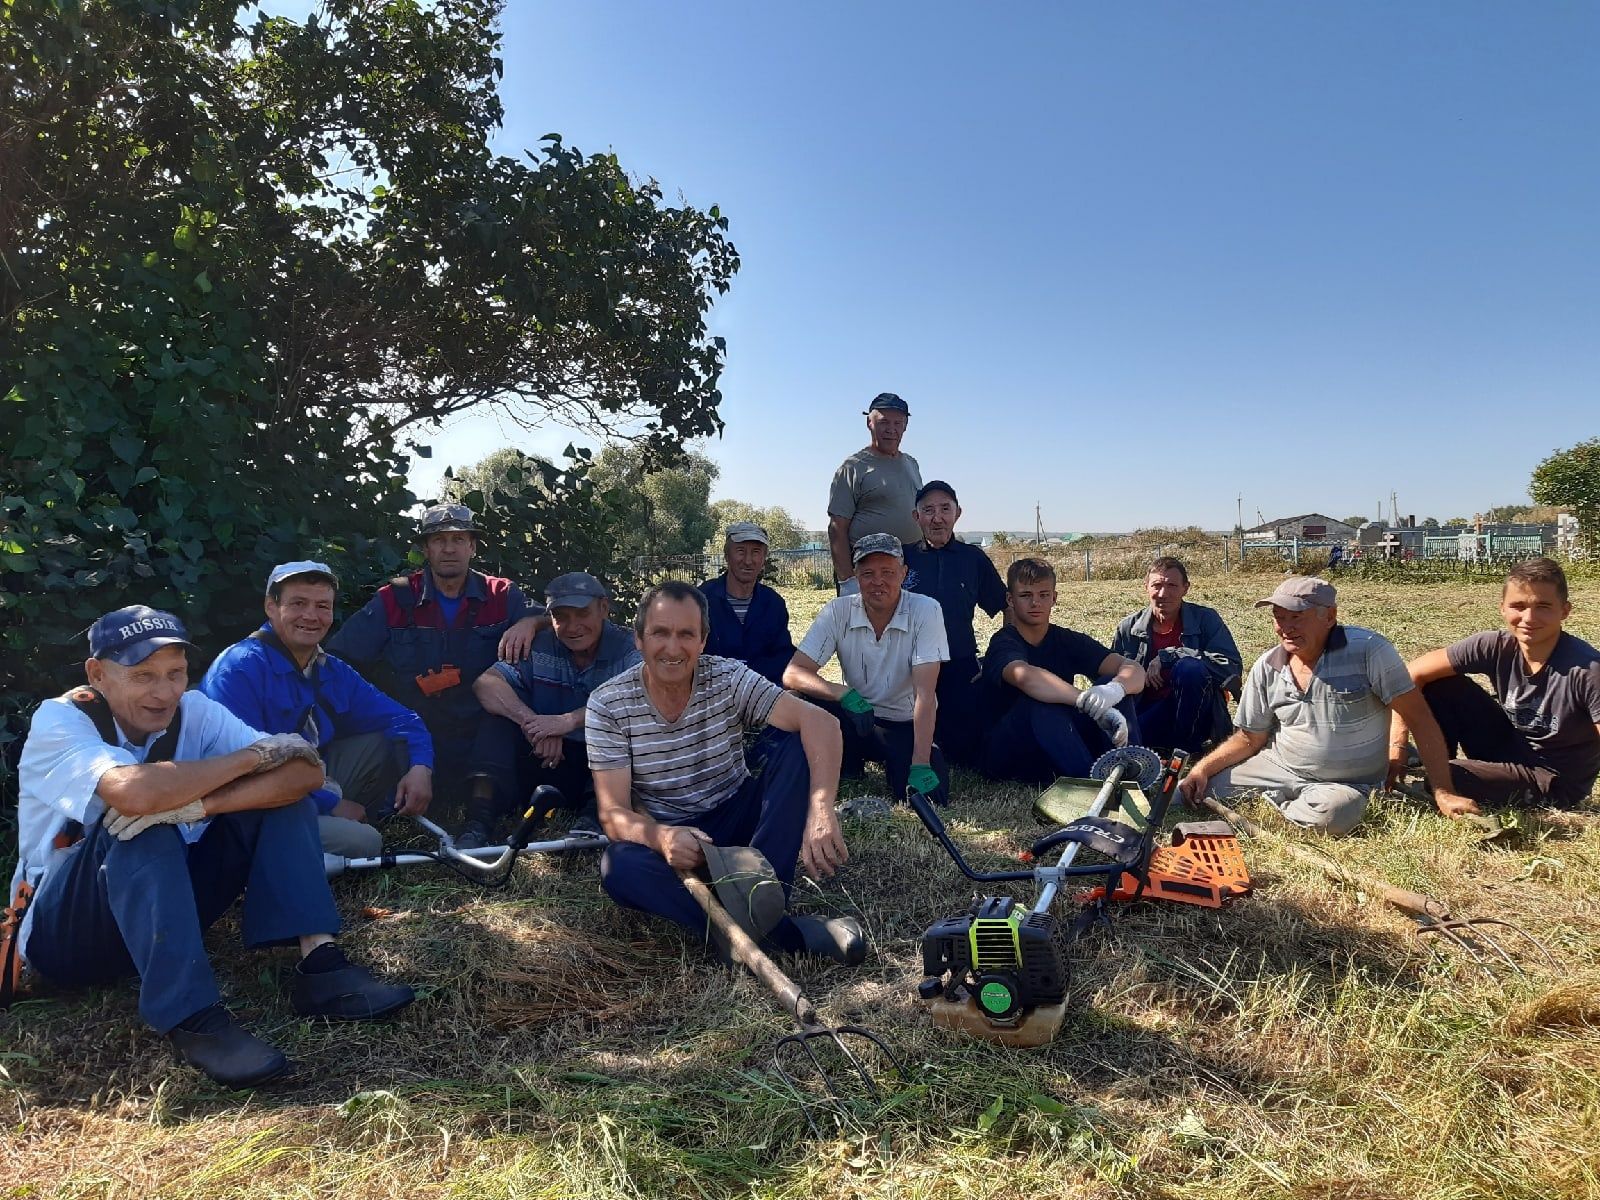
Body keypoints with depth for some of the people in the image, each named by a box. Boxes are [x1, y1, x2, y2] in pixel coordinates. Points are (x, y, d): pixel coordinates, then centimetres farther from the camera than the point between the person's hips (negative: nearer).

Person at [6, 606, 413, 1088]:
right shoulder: (59, 721, -17)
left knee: (279, 795, -12)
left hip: (166, 909, 5)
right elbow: (135, 793, -39)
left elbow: (306, 772, -18)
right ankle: (194, 1020, -36)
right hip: (64, 931, -4)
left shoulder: (193, 711, -6)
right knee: (143, 827, -33)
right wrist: (255, 754, -25)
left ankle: (320, 965, -22)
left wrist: (197, 805, -33)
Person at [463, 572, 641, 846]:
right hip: (548, 760, 3)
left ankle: (596, 815, -29)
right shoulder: (539, 648, 0)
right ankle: (479, 822, -22)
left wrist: (569, 720, -35)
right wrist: (531, 721, -30)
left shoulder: (630, 650, -7)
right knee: (499, 716, -14)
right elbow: (485, 681, -13)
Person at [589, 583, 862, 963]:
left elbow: (821, 722, -26)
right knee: (619, 867, -34)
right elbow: (614, 813, -17)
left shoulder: (728, 678, -13)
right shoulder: (608, 704, -13)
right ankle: (783, 930, -33)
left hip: (738, 818, 1)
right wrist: (661, 837, -41)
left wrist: (821, 812, -44)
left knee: (799, 747, -21)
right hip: (663, 835, 0)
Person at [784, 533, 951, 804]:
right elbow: (792, 674, -18)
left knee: (931, 792, -27)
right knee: (805, 702, -27)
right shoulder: (838, 611, -11)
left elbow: (925, 694, -23)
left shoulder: (926, 611, -17)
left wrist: (920, 765, -30)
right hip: (857, 720, 1)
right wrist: (844, 693, -36)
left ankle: (891, 763, 8)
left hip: (907, 725, -1)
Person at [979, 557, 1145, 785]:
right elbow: (1025, 677, -40)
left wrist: (1114, 690, -36)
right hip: (1007, 756, -5)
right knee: (1040, 701, -35)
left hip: (1059, 751, 6)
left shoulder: (1068, 640, 3)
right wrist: (1088, 700, -50)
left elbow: (1134, 670, -11)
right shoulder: (1004, 643, -13)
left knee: (1113, 683, -13)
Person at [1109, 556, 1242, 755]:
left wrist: (1168, 656, -21)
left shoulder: (1206, 619, -3)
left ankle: (1186, 749, -13)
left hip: (1194, 719, 0)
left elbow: (1233, 666, -18)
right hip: (1146, 713, 1)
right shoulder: (1128, 628, 4)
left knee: (1190, 668, -31)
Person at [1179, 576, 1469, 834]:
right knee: (1191, 793, -13)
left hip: (1344, 786, -3)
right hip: (1277, 768, 3)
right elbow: (1250, 738, 7)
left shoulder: (1368, 650, -16)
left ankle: (1274, 805, -8)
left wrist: (1444, 793, -15)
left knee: (1334, 812, -39)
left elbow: (1419, 718, -12)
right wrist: (1203, 768, -9)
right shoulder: (1267, 667, -1)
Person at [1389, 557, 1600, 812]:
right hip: (1506, 748, 5)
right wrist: (1398, 743, -19)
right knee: (1440, 685, -11)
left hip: (1554, 782, -5)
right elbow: (1412, 674, -11)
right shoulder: (1496, 647, -15)